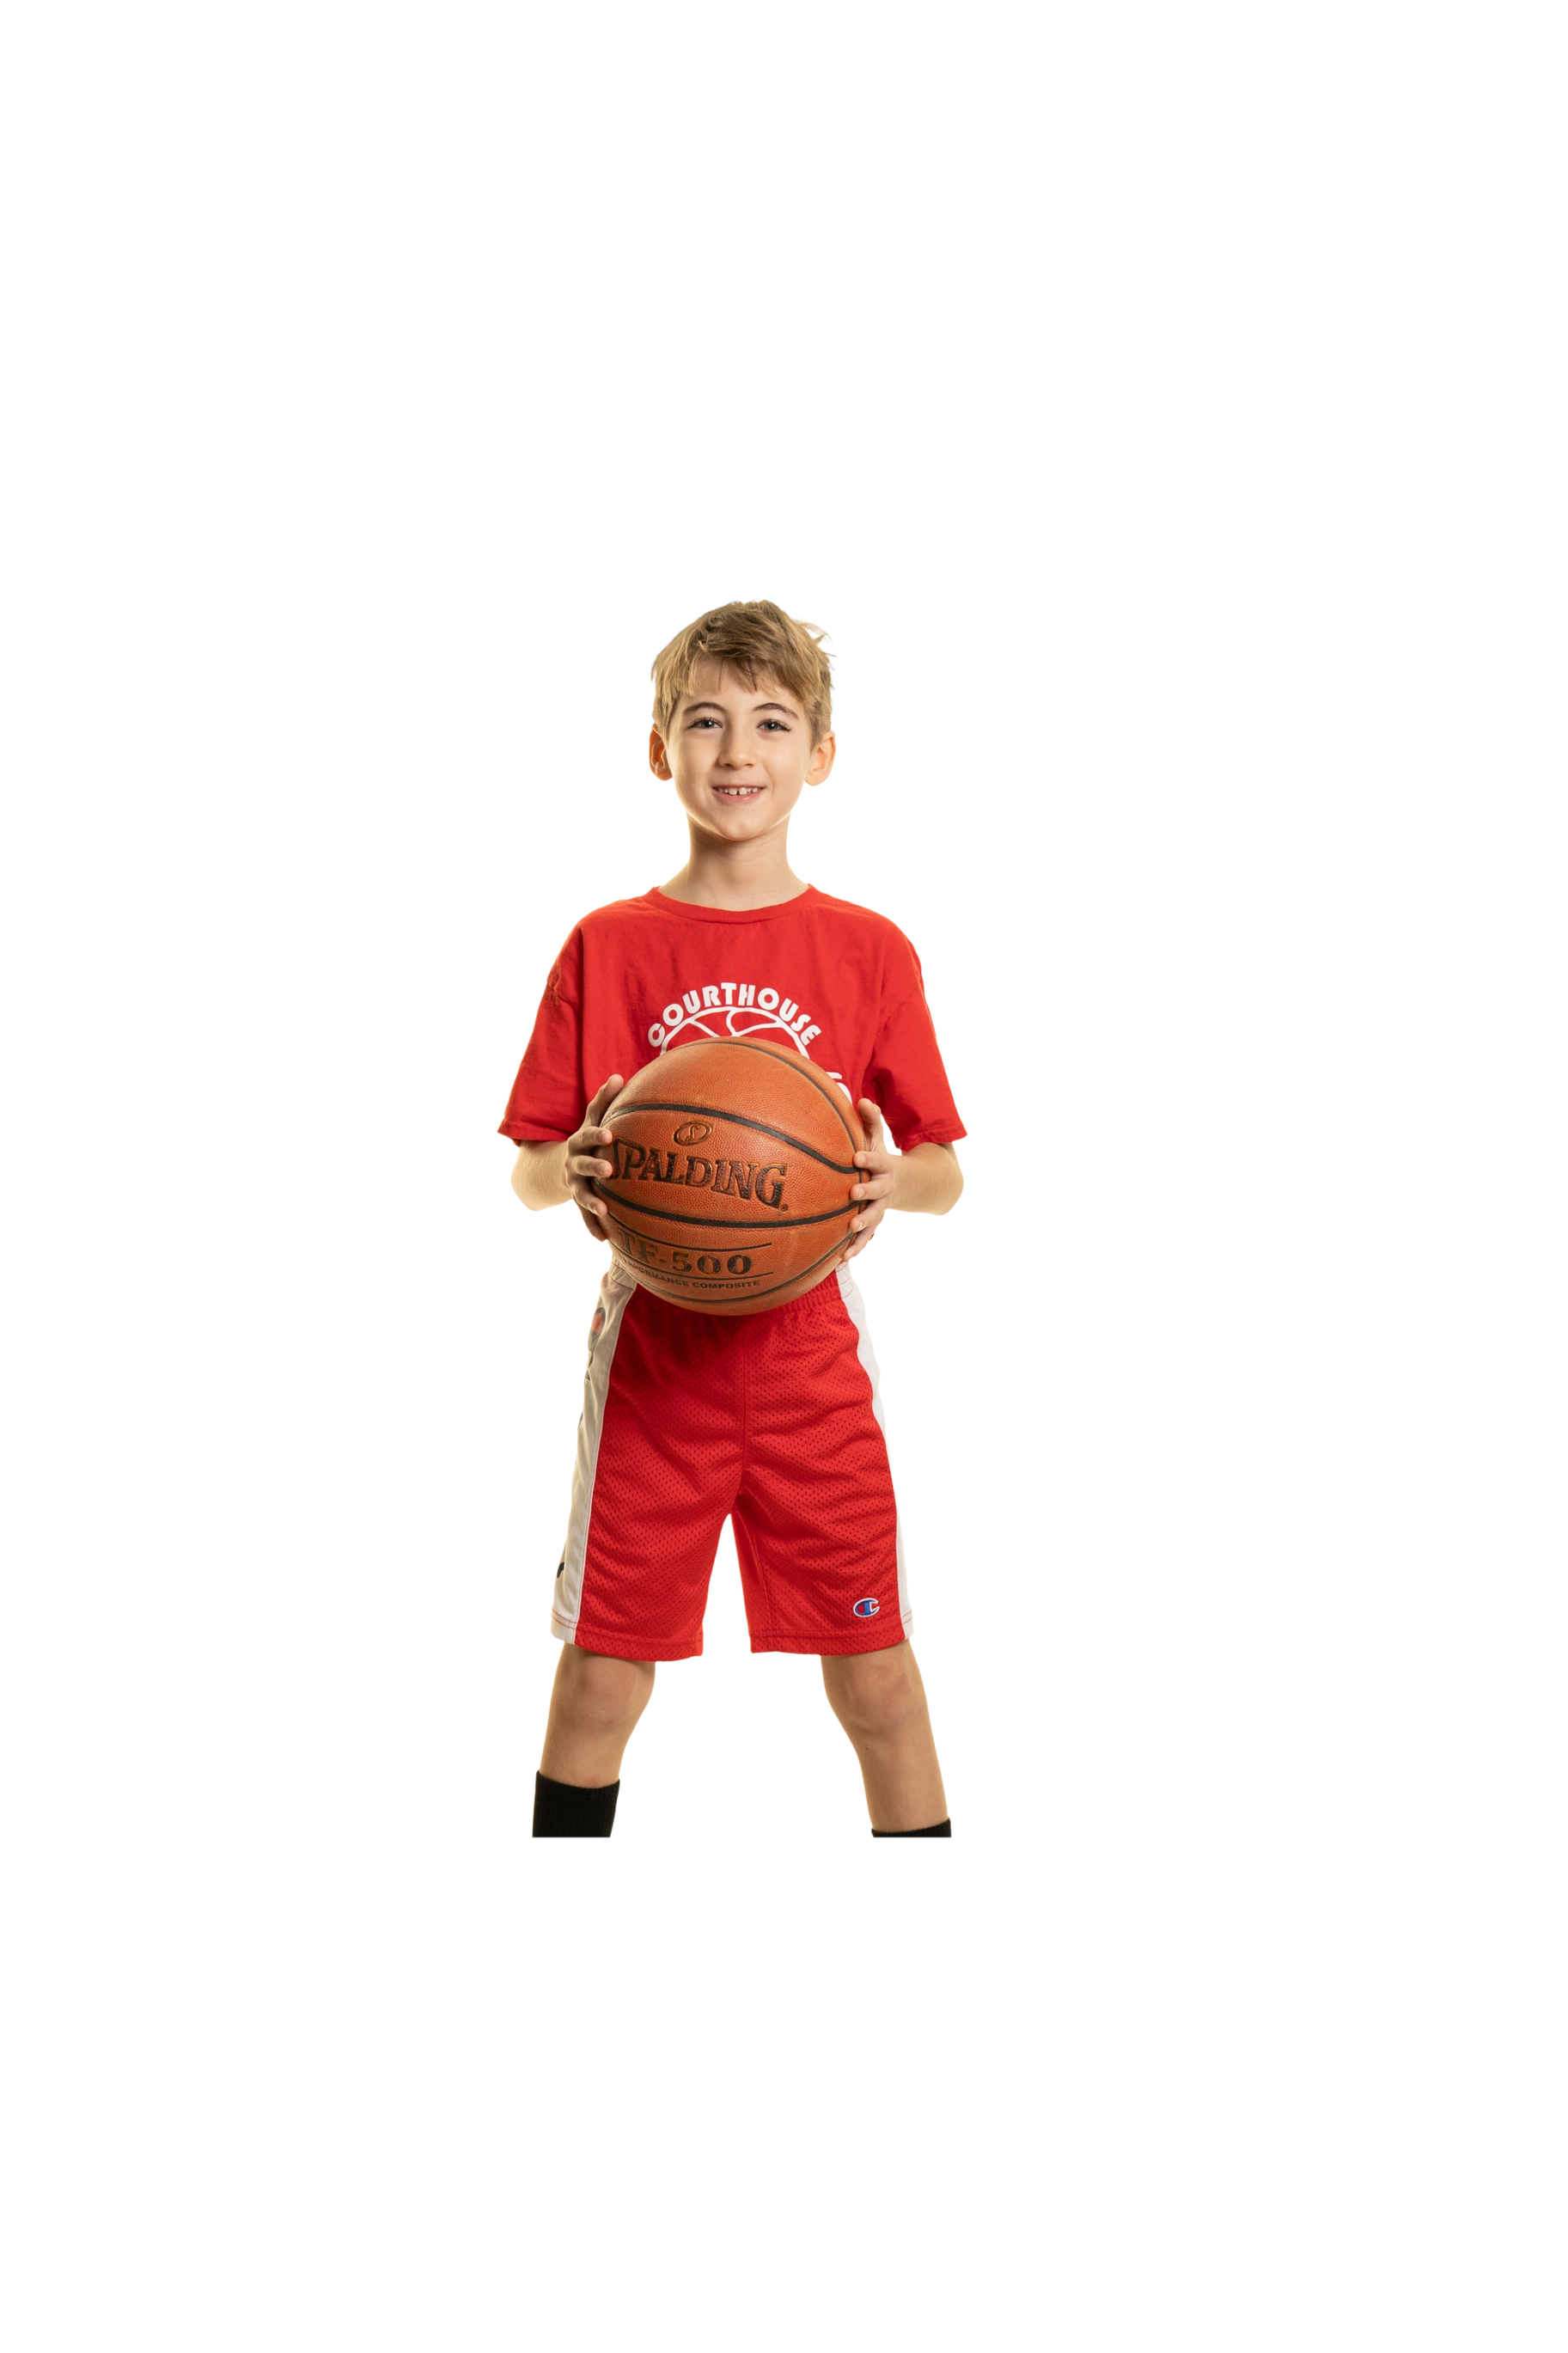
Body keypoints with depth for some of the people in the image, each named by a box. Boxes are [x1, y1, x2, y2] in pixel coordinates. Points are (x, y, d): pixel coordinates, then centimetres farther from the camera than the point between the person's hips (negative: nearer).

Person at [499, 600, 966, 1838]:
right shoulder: (608, 946, 2)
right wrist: (574, 1173, -18)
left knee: (878, 1677, 4)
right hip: (653, 1352, 0)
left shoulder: (870, 949, 2)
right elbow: (528, 1168, 5)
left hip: (810, 1351, 0)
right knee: (601, 1676, 7)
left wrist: (889, 1179, -17)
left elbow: (943, 1171, 5)